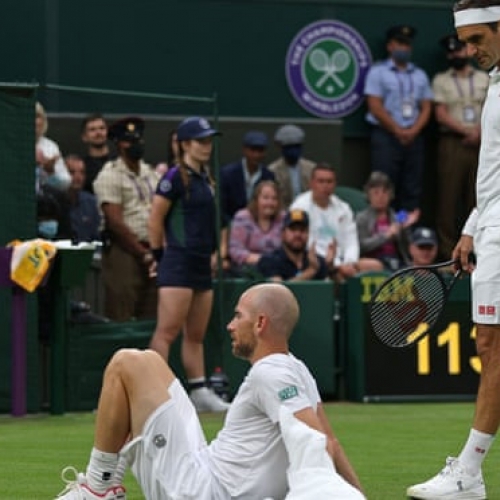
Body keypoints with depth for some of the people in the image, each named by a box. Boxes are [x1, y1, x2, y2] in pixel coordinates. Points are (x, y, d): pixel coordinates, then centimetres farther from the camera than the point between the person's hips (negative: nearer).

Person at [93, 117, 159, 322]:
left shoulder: (151, 173, 17)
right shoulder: (110, 176, -4)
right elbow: (115, 222, -10)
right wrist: (144, 254, -9)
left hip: (152, 252, 6)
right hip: (123, 251, -6)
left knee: (151, 318, 4)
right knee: (120, 318, -9)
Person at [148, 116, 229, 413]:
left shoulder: (205, 177, 15)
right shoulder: (176, 177, -9)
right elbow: (156, 219, -8)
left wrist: (212, 252, 15)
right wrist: (160, 255, -4)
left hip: (202, 265, 8)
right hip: (179, 264, -8)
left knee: (196, 335, 12)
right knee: (168, 331, -11)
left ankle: (200, 393, 15)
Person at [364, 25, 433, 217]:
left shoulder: (420, 75, 17)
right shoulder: (378, 72, 4)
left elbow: (426, 108, 11)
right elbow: (375, 106, -5)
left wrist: (413, 131, -7)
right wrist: (398, 131, -9)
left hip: (414, 136, 4)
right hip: (386, 136, -4)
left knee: (412, 189, 1)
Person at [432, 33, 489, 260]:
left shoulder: (485, 79, 14)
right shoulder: (441, 80, 7)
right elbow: (441, 115, -1)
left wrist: (480, 131, -10)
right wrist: (467, 131, -11)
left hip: (480, 144, 2)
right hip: (452, 143, -2)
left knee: (477, 196, 1)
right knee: (449, 195, -5)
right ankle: (447, 248, -4)